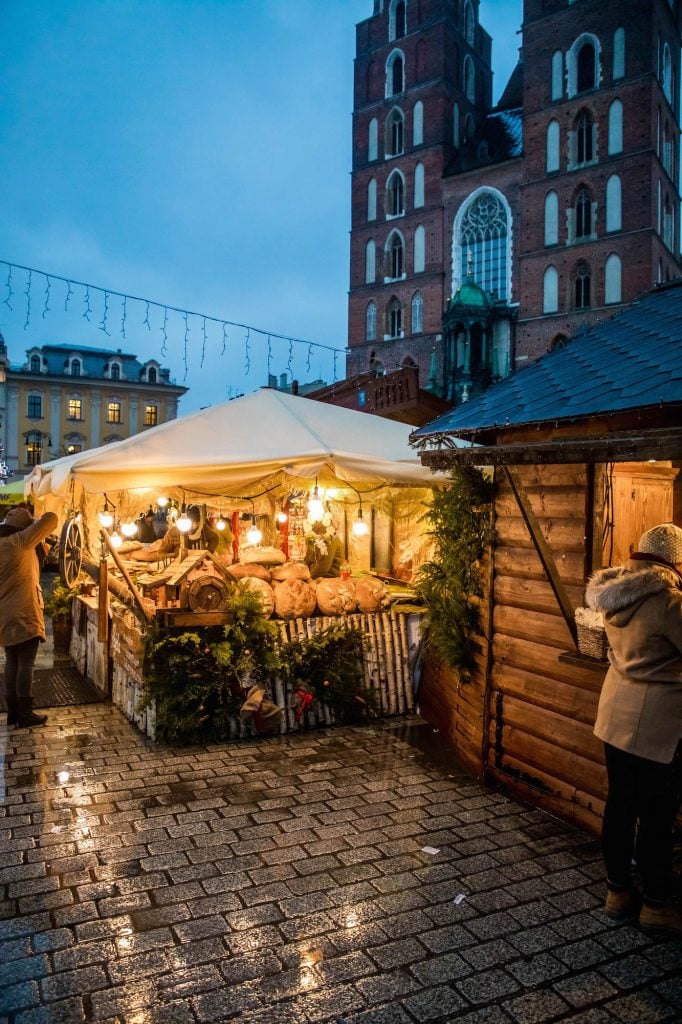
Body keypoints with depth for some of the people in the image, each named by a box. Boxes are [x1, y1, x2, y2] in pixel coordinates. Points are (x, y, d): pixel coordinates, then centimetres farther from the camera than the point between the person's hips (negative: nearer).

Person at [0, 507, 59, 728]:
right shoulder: (20, 542, -12)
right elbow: (51, 518, -14)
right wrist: (40, 522, 8)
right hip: (23, 616, -8)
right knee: (25, 664, -4)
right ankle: (26, 714, -1)